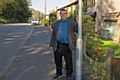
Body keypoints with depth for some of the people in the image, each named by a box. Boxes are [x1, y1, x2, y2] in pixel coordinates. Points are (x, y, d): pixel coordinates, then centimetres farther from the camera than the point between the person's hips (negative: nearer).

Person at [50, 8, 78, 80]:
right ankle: (58, 72, 36)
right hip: (57, 46, 4)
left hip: (67, 46, -3)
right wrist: (51, 45, 7)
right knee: (58, 61, 16)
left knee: (69, 62, 4)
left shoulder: (72, 23, 2)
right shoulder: (56, 23, 12)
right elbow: (53, 35, 11)